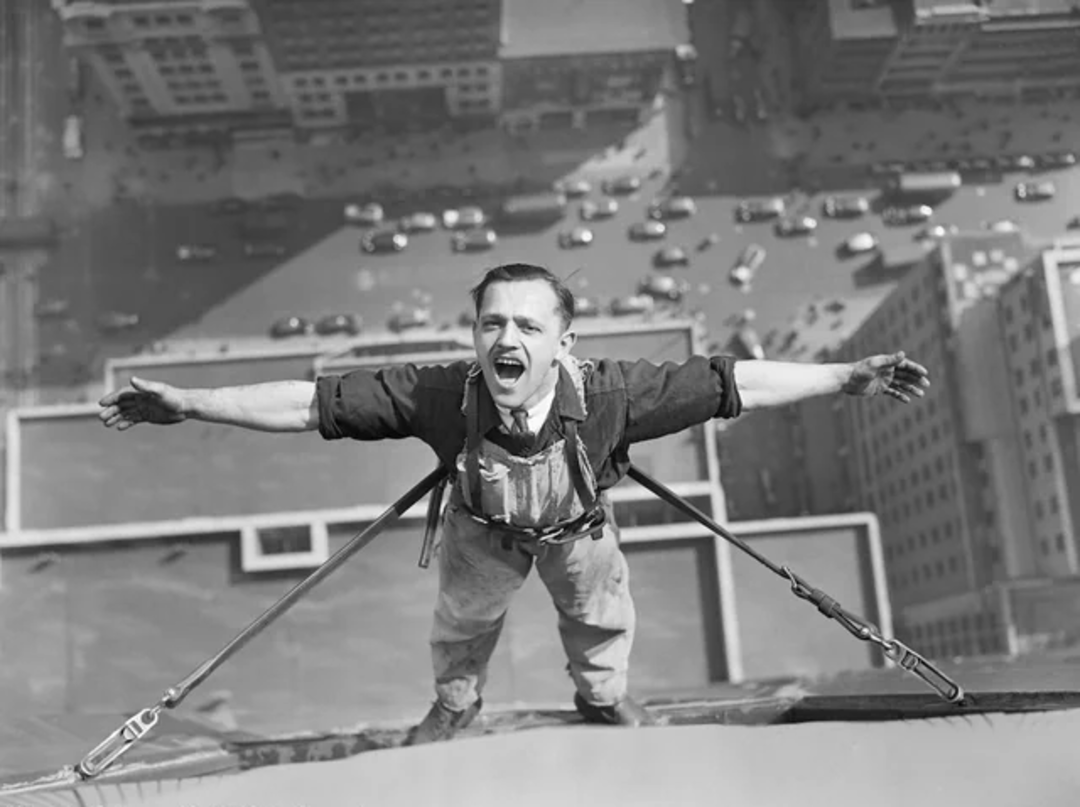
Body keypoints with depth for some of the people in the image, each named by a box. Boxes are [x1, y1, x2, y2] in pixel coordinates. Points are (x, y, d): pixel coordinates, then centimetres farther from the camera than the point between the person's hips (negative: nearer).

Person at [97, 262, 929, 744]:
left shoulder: (609, 392, -44)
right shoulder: (438, 395, -43)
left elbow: (735, 383, -37)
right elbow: (308, 401, -36)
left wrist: (848, 377, -37)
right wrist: (187, 404, -37)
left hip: (578, 525, 0)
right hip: (483, 528, 0)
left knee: (600, 615, 30)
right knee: (463, 625, 30)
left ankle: (604, 694, 68)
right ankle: (454, 704, 67)